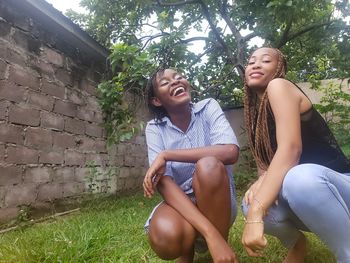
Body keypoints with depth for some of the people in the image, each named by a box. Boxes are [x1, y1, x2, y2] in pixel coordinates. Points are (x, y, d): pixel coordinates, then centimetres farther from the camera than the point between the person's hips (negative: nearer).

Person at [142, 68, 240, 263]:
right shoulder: (155, 128, -6)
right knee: (165, 235, -33)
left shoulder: (208, 107, -6)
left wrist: (166, 155, -23)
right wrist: (211, 233, -33)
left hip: (216, 202, 0)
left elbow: (231, 152, -25)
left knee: (208, 165, -32)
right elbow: (164, 182, -20)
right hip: (179, 203, 1)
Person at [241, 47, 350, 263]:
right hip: (305, 190, 6)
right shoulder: (255, 108, 9)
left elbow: (291, 150, -27)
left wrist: (256, 214, -33)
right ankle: (296, 244, 10)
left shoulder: (279, 86, -12)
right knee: (252, 203, -20)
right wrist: (262, 181, -22)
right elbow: (264, 160, 3)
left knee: (301, 178, -38)